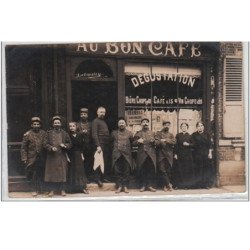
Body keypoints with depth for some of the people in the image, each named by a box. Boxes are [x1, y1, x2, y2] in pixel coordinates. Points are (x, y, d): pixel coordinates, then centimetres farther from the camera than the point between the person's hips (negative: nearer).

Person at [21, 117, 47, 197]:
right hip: (32, 158, -2)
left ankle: (41, 188, 22)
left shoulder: (44, 134, 5)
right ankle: (34, 190, 11)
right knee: (33, 175, 1)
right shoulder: (27, 134, -2)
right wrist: (24, 158, -8)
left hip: (41, 158, 2)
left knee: (41, 174, 8)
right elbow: (23, 147, -2)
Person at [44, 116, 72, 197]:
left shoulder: (64, 133, 9)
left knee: (62, 173, 1)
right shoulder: (49, 133, 6)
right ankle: (52, 190, 9)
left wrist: (65, 145, -11)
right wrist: (51, 148, -16)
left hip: (62, 157, 1)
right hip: (52, 157, 0)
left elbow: (69, 144, 9)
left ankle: (62, 189, 11)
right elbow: (46, 144, 2)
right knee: (51, 173, 0)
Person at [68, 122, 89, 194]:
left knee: (80, 170, 1)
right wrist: (67, 156, -12)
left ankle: (83, 187, 1)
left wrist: (82, 155, 2)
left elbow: (83, 146, 7)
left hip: (79, 155, 2)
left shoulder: (80, 135, 5)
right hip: (71, 155, -2)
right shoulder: (68, 136, -3)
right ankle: (73, 188, 7)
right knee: (72, 171, 1)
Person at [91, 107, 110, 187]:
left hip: (106, 145, 8)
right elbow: (94, 134, -12)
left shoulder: (104, 122, 23)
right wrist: (98, 146, -19)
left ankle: (102, 177, 11)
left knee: (106, 161, 5)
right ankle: (97, 179, -5)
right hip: (100, 144, -8)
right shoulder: (95, 121, -2)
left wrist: (108, 143, 9)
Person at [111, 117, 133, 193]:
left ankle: (125, 186, 6)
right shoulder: (114, 133, 11)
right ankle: (119, 186, 4)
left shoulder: (129, 133, 9)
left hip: (127, 155, 0)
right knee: (117, 171, -2)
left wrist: (129, 149, 2)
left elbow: (132, 143, 10)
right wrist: (115, 149, 7)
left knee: (126, 171, 0)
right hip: (117, 155, 1)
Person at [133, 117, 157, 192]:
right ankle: (144, 185, 11)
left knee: (151, 170, -3)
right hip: (141, 154, -1)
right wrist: (138, 141, -11)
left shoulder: (152, 133, 14)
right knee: (142, 170, 0)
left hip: (151, 154, 1)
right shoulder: (138, 133, 11)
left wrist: (154, 141, -10)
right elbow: (133, 143, 8)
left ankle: (150, 185, 7)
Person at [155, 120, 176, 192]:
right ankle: (168, 184, -1)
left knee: (168, 170, 1)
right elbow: (156, 142, -7)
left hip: (169, 155, 2)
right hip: (161, 154, -2)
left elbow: (174, 141, -2)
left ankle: (165, 185, 12)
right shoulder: (158, 133, 9)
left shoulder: (171, 135, 17)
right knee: (162, 170, -8)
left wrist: (165, 140, -10)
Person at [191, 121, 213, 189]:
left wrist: (210, 153, -2)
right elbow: (194, 145, 3)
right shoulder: (194, 135, 6)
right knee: (198, 169, -2)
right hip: (197, 155, -1)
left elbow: (209, 144, 5)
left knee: (206, 168, -3)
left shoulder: (207, 134, 9)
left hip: (206, 154, 1)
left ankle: (207, 184, 2)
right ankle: (199, 184, 3)